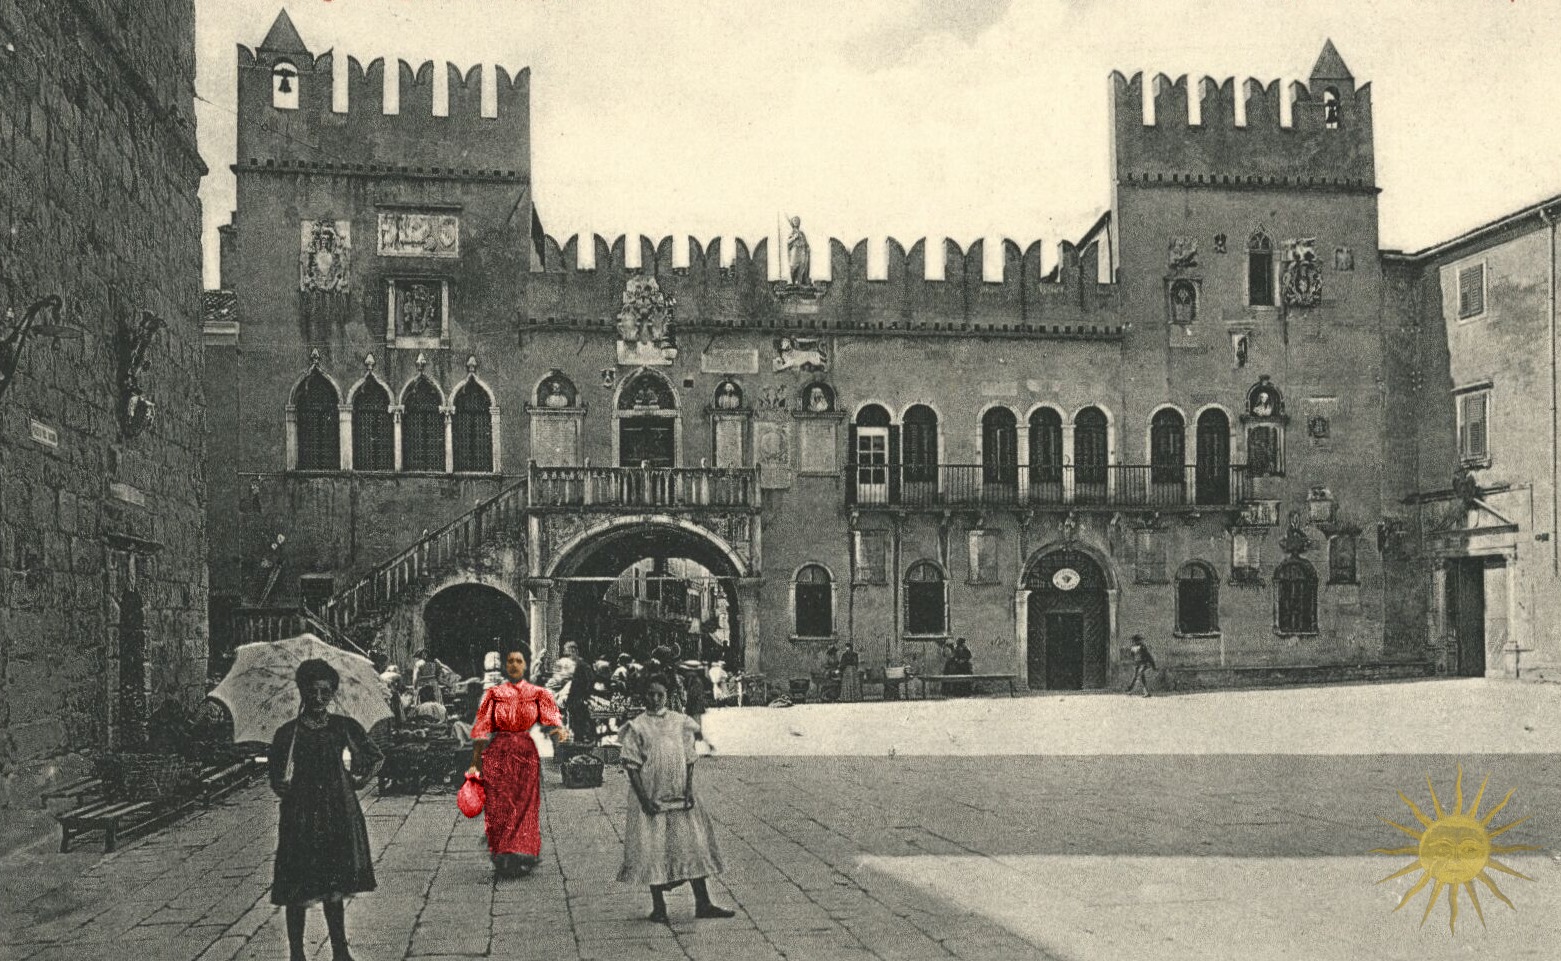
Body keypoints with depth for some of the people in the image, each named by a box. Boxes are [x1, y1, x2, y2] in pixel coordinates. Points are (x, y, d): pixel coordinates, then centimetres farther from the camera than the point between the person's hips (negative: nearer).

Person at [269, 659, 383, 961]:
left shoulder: (344, 727, 1)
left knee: (334, 888, 10)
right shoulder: (287, 734, -4)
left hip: (339, 816, 2)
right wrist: (285, 783, -25)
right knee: (298, 891, -1)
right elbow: (278, 785, -4)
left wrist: (358, 780, 5)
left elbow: (375, 757, 15)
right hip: (300, 819, -2)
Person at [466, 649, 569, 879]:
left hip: (526, 754, 0)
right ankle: (502, 861, 5)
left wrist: (559, 731, -31)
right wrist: (475, 762, -3)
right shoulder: (493, 694, 8)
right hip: (497, 755, 0)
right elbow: (481, 729, 4)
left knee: (525, 808, -2)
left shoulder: (538, 693, 7)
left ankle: (521, 860, 6)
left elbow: (550, 717, -8)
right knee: (499, 808, -2)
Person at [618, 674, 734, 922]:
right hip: (650, 798, -3)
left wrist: (689, 789, -3)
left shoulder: (680, 722, 6)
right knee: (653, 851, 1)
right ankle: (658, 907, 13)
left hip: (680, 797, 3)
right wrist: (644, 798, -13)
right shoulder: (637, 727, -3)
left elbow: (689, 759, 8)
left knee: (693, 846, 4)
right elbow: (632, 766, -6)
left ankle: (702, 904, 11)